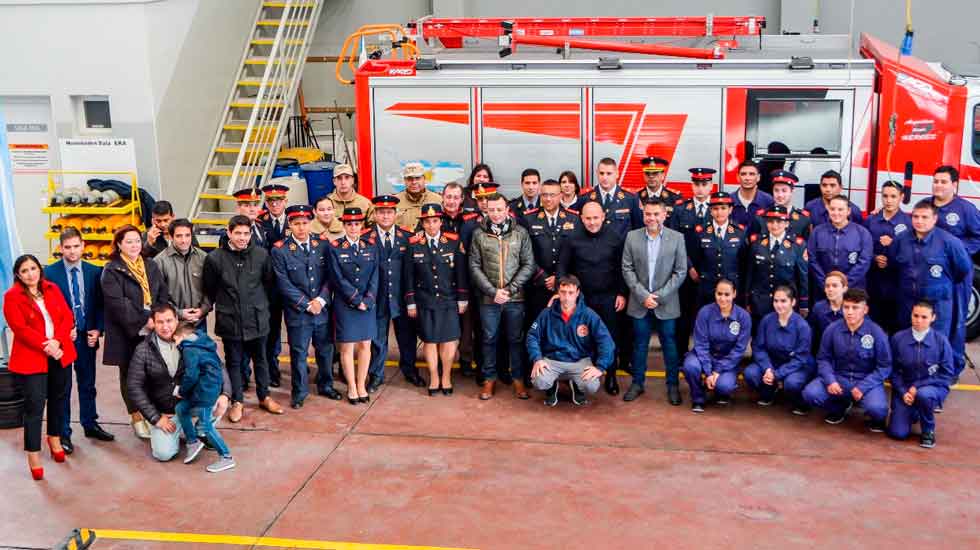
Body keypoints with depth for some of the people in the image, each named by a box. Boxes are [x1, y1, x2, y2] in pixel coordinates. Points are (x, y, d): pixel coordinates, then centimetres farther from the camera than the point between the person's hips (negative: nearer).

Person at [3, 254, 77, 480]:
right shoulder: (12, 296, -5)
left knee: (59, 398, 16)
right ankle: (33, 455, 5)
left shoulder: (52, 289, 8)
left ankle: (55, 438, 36)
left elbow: (67, 316, 2)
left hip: (60, 354, 5)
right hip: (31, 358, -5)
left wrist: (57, 341, -14)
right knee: (34, 406, -4)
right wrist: (46, 346, -20)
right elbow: (20, 329, -14)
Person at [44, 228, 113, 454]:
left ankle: (90, 424, 29)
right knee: (62, 387, 5)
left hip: (87, 336, 3)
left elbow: (100, 304, 6)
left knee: (88, 384, 15)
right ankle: (63, 433, 15)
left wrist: (97, 329, -5)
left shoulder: (94, 271, 2)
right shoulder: (50, 272, -6)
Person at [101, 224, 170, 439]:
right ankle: (136, 417, 21)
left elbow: (164, 296, 8)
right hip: (127, 333, -3)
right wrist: (144, 321, -18)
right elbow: (118, 304, -15)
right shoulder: (112, 271, -5)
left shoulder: (151, 267, 12)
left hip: (153, 330, 4)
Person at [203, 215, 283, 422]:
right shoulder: (215, 258, -9)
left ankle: (264, 397, 30)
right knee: (234, 362, 10)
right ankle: (237, 401, 23)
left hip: (257, 318, 1)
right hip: (230, 320, -1)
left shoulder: (261, 254, -5)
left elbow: (269, 282, 9)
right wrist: (222, 306, 9)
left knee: (260, 359, 14)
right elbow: (209, 289, 3)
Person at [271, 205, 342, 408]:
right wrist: (307, 305, -12)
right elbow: (284, 284, -10)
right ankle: (299, 392, 22)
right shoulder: (280, 250, -7)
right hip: (297, 312, -3)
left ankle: (325, 386, 33)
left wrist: (321, 300, -10)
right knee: (298, 353, 6)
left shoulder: (322, 245, 2)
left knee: (326, 350, 14)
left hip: (323, 309, 3)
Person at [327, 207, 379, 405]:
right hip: (345, 304, -3)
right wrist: (357, 300, -12)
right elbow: (338, 279, -9)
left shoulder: (371, 244, 5)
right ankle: (351, 387, 13)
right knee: (347, 346, 1)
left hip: (368, 303, 3)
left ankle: (361, 385, 18)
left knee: (365, 345, 6)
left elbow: (374, 275, 2)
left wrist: (368, 300, -9)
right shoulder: (335, 247, -4)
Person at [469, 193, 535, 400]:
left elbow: (528, 265, -1)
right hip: (488, 298, 0)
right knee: (489, 339, 9)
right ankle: (489, 379, 21)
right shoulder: (479, 234, 2)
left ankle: (518, 379, 19)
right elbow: (475, 267, 0)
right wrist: (493, 291, -9)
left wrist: (510, 289, -10)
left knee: (515, 339, 7)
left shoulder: (520, 233, 1)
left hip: (515, 298, 0)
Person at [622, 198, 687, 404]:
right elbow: (627, 269, 0)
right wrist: (643, 295, -9)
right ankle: (637, 383, 21)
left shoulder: (677, 238, -3)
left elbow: (680, 272, -3)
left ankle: (672, 385, 18)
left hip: (666, 303, -1)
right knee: (639, 344, 9)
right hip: (639, 302, 1)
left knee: (669, 344, 6)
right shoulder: (632, 236, 1)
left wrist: (659, 295, -11)